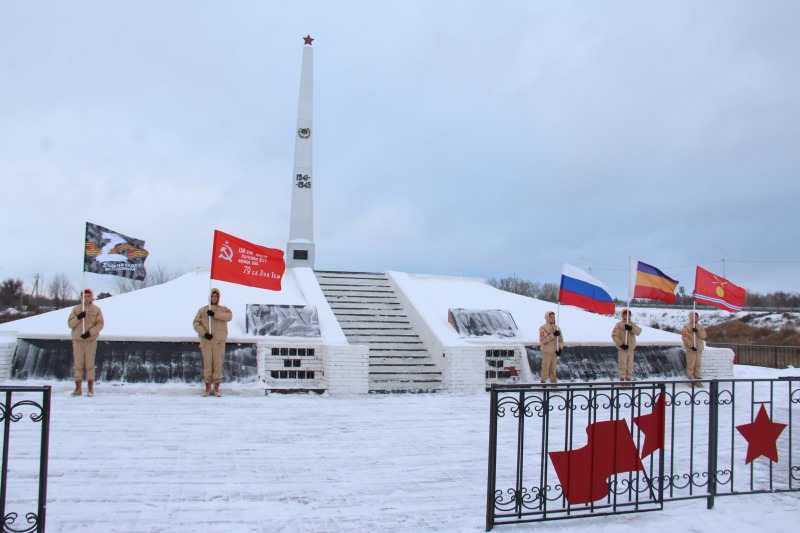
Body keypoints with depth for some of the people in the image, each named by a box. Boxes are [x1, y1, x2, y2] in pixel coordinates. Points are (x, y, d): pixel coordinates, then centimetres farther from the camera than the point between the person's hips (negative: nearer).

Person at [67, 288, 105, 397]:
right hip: (77, 340, 2)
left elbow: (100, 324, -3)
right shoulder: (76, 309, 8)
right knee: (78, 365, 3)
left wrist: (90, 332, -16)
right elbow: (70, 324, 4)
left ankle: (91, 389, 4)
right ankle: (78, 388, 9)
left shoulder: (96, 310, 4)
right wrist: (78, 317, -14)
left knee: (90, 364, -1)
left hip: (91, 340, -1)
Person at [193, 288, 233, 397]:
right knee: (207, 363, 1)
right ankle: (207, 388, 10)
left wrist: (215, 314, -21)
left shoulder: (223, 309, 9)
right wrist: (204, 333, -11)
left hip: (219, 341, 0)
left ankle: (216, 388, 8)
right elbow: (196, 323, 4)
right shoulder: (202, 310, 10)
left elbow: (229, 316, -12)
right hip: (206, 341, 0)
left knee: (218, 363, -1)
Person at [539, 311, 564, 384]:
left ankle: (553, 381, 20)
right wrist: (553, 335, -22)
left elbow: (561, 339, 13)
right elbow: (543, 340, -18)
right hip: (547, 352, -5)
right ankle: (543, 381, 7)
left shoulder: (557, 327, 10)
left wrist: (560, 348, -3)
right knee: (545, 367, -1)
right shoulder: (543, 328, -8)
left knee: (553, 368, 11)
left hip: (555, 352, 5)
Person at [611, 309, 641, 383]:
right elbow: (614, 335, -11)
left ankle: (628, 379, 18)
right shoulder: (619, 324, -6)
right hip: (622, 348, -5)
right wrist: (621, 344, -17)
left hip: (631, 348, 5)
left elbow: (638, 331, -7)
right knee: (623, 365, -5)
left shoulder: (633, 324, 10)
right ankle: (622, 379, 1)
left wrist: (631, 328, -23)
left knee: (630, 365, 10)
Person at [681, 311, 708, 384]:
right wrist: (691, 345, -19)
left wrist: (697, 331, -15)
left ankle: (697, 376, 21)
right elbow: (684, 337, -13)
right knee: (691, 364, -4)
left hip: (699, 348, 6)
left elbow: (704, 336, 2)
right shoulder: (686, 327, -7)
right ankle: (690, 377, 3)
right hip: (691, 349, -6)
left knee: (698, 364, 11)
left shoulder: (700, 326, 11)